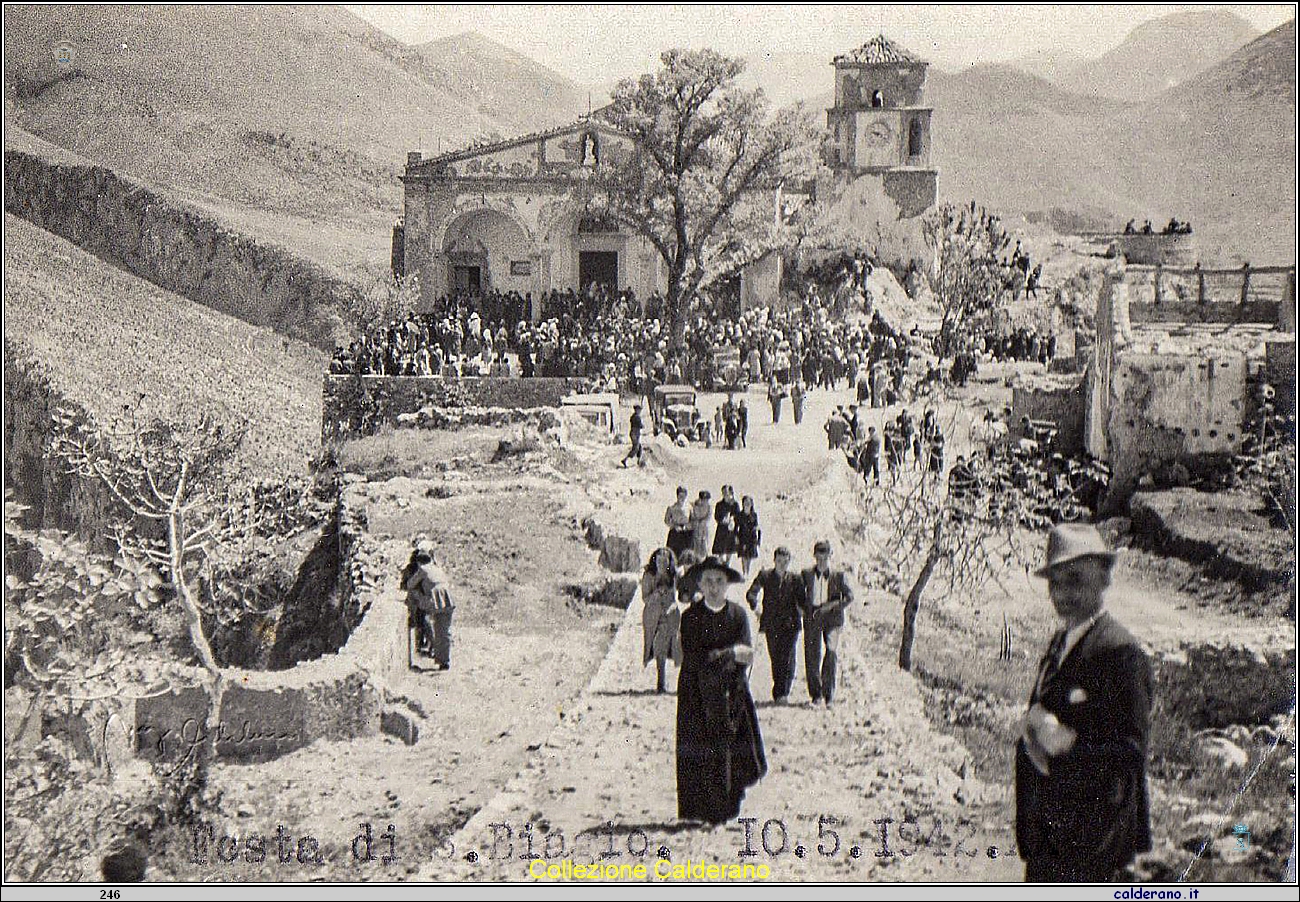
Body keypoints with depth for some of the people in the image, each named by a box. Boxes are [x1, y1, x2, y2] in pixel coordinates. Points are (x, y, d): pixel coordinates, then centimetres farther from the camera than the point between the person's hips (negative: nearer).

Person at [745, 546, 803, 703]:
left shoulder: (795, 578, 5)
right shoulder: (765, 576, 5)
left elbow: (801, 599, 12)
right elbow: (751, 594, 11)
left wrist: (799, 616, 1)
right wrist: (755, 608, -1)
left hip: (790, 624, -1)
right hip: (771, 624, 1)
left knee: (787, 658, -11)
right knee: (775, 659, 5)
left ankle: (783, 693, -9)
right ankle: (779, 692, 16)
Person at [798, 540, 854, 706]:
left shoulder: (838, 575, 5)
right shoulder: (807, 574, 10)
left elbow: (849, 597, 3)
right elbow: (800, 595, 20)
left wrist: (830, 606, -10)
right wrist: (806, 610, 3)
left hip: (832, 618, -2)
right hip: (812, 618, 2)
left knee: (831, 651, -17)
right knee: (812, 655, -1)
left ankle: (828, 692, -9)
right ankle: (816, 693, 13)